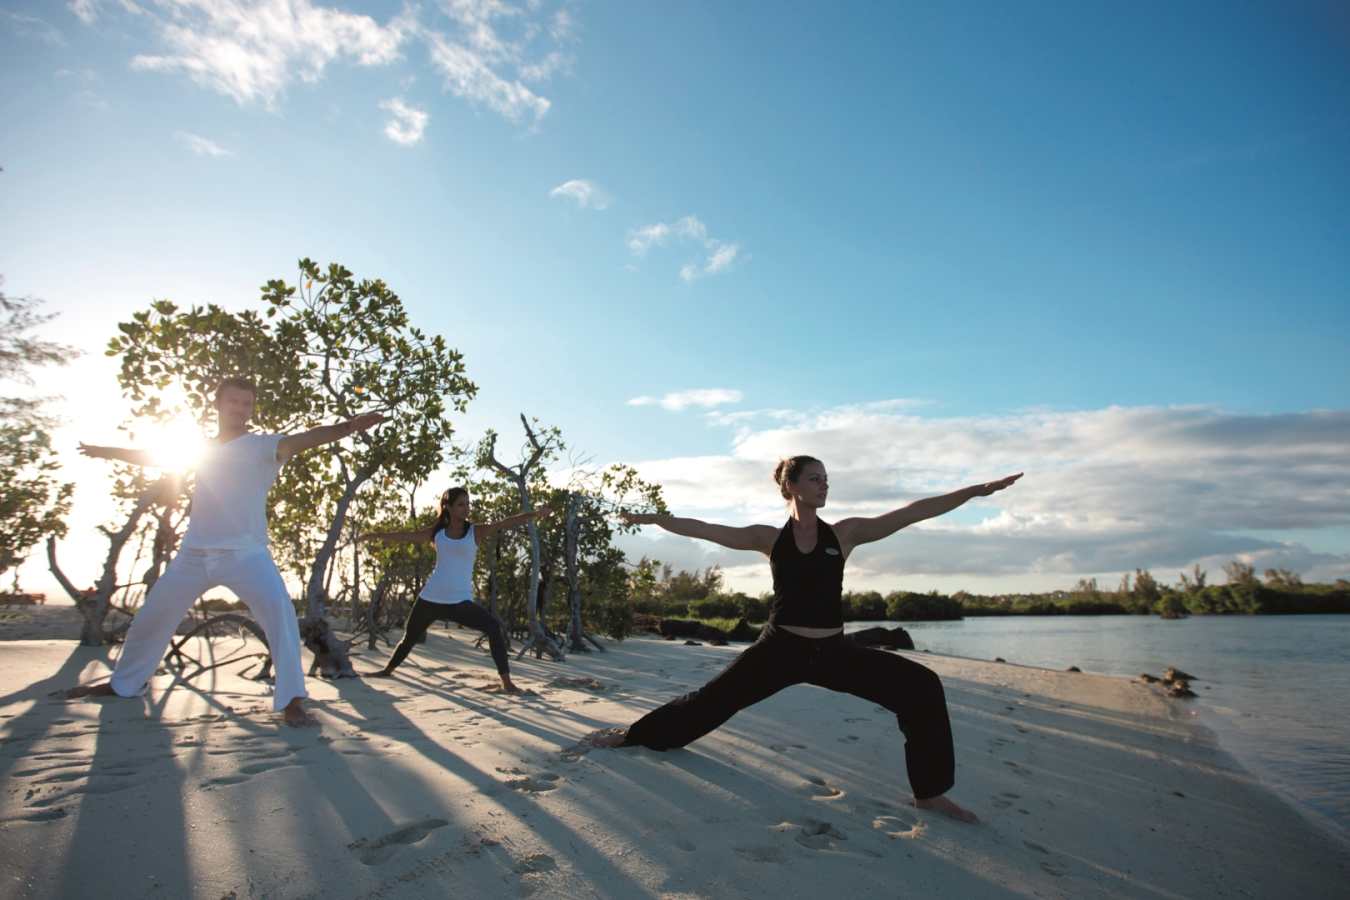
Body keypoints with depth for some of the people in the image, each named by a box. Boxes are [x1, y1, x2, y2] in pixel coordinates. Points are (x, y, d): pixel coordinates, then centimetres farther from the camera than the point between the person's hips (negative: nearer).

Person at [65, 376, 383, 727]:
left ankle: (292, 700, -25)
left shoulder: (262, 446, -5)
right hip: (194, 553, 6)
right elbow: (154, 456, 31)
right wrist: (106, 451, 45)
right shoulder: (202, 448, 12)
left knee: (279, 609, -28)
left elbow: (301, 440, -25)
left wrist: (347, 426, -44)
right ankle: (124, 683, 49)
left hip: (245, 552, -6)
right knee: (151, 617, 21)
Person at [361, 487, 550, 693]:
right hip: (431, 598, 3)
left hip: (460, 601, -3)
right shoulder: (437, 532, 5)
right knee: (409, 637, 22)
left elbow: (506, 522, -18)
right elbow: (404, 535, 17)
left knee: (495, 627, -24)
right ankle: (387, 670, 51)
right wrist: (375, 535, 27)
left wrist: (535, 513, -32)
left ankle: (506, 682, -19)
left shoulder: (477, 531, -4)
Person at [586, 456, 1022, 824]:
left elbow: (913, 512, -3)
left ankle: (930, 792, 9)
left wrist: (978, 490, -6)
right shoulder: (770, 538, -1)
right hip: (781, 648, -1)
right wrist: (652, 518, 0)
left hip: (835, 651, 2)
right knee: (714, 697, 1)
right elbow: (704, 529, 0)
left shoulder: (845, 533, 0)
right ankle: (631, 734, 24)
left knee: (922, 686, -10)